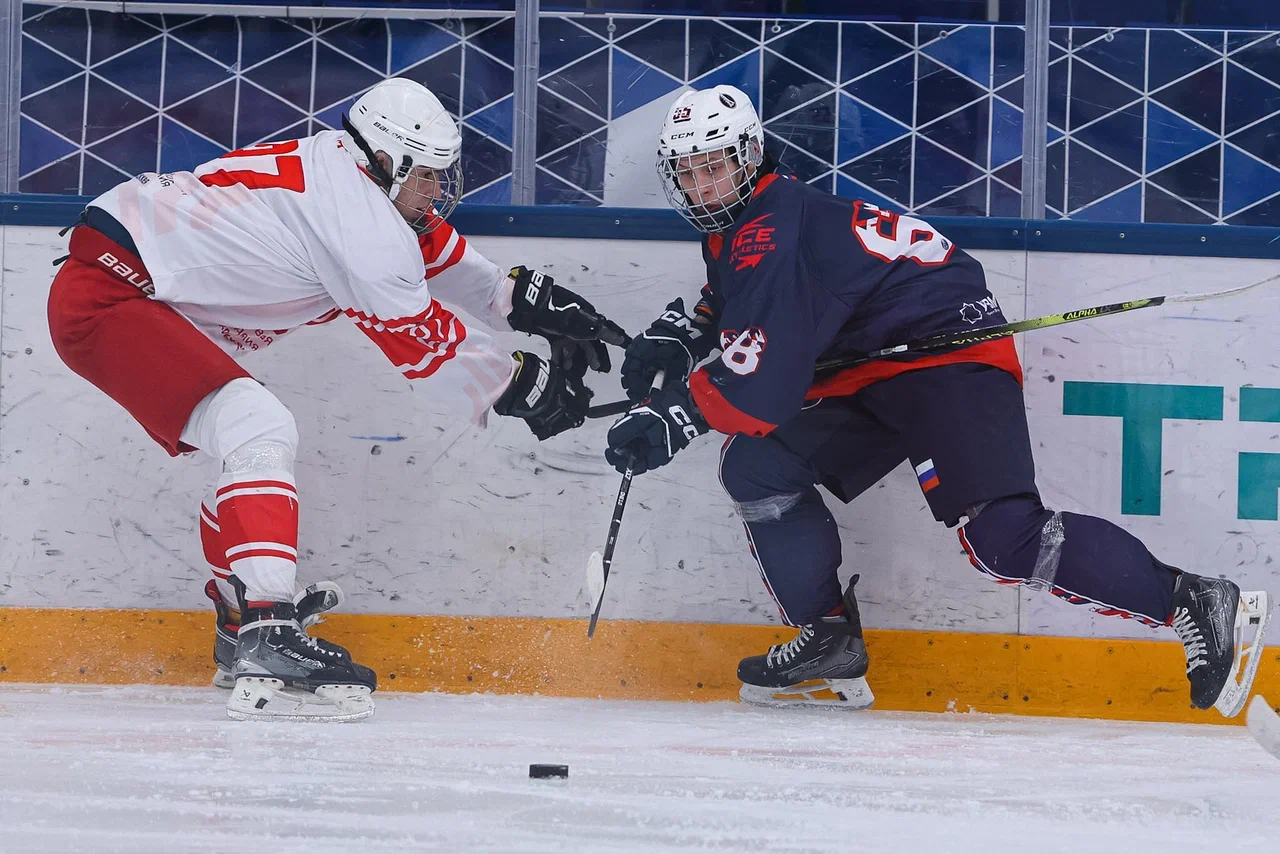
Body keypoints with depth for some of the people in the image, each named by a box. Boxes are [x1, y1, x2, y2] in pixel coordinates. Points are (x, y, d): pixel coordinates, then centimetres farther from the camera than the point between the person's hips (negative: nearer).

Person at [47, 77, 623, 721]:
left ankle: (242, 633, 32)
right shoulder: (357, 212, -18)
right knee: (260, 433, -21)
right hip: (103, 299, -11)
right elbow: (422, 341, -10)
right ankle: (266, 641, -31)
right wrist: (523, 386, 0)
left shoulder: (334, 163, 11)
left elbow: (439, 252, 23)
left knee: (250, 444, 21)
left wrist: (528, 298, 18)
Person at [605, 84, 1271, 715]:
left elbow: (764, 375, -28)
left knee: (1004, 539, -24)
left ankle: (1197, 604, -19)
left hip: (952, 356, -11)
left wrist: (674, 415, -21)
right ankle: (830, 643, 6)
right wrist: (678, 334, 16)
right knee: (757, 465, 2)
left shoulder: (775, 234, -21)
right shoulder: (736, 230, 11)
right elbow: (730, 303, 35)